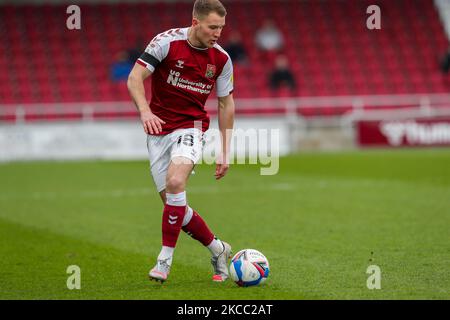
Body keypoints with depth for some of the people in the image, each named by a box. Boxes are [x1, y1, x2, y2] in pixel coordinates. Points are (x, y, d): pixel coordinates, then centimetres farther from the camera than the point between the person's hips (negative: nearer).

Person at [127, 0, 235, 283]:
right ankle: (217, 249, 21)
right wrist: (145, 111, -32)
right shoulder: (167, 42, -11)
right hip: (158, 131, 1)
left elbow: (226, 104, 8)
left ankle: (165, 259, -20)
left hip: (191, 127, -1)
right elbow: (135, 78, -13)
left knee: (175, 182, -28)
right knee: (174, 204, -1)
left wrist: (225, 153, 6)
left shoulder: (221, 59, -3)